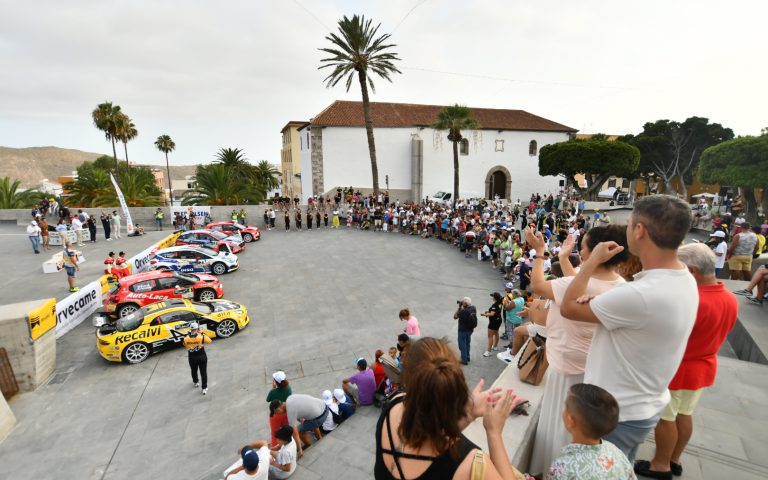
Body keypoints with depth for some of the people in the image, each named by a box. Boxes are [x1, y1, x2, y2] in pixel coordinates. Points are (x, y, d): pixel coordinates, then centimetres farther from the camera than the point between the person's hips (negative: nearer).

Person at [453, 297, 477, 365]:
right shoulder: (473, 308, -10)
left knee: (462, 345, 11)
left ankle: (464, 360, 21)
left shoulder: (463, 311, -32)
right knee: (467, 344, 26)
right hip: (470, 329, 7)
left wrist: (459, 307, -19)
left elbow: (455, 317, -17)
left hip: (463, 331, -7)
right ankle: (467, 357, 42)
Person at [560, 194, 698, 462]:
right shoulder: (684, 280, -3)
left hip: (617, 414, -8)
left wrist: (593, 260, -11)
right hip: (646, 406, 9)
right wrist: (595, 301, -14)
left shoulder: (641, 295, -35)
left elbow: (568, 307, -21)